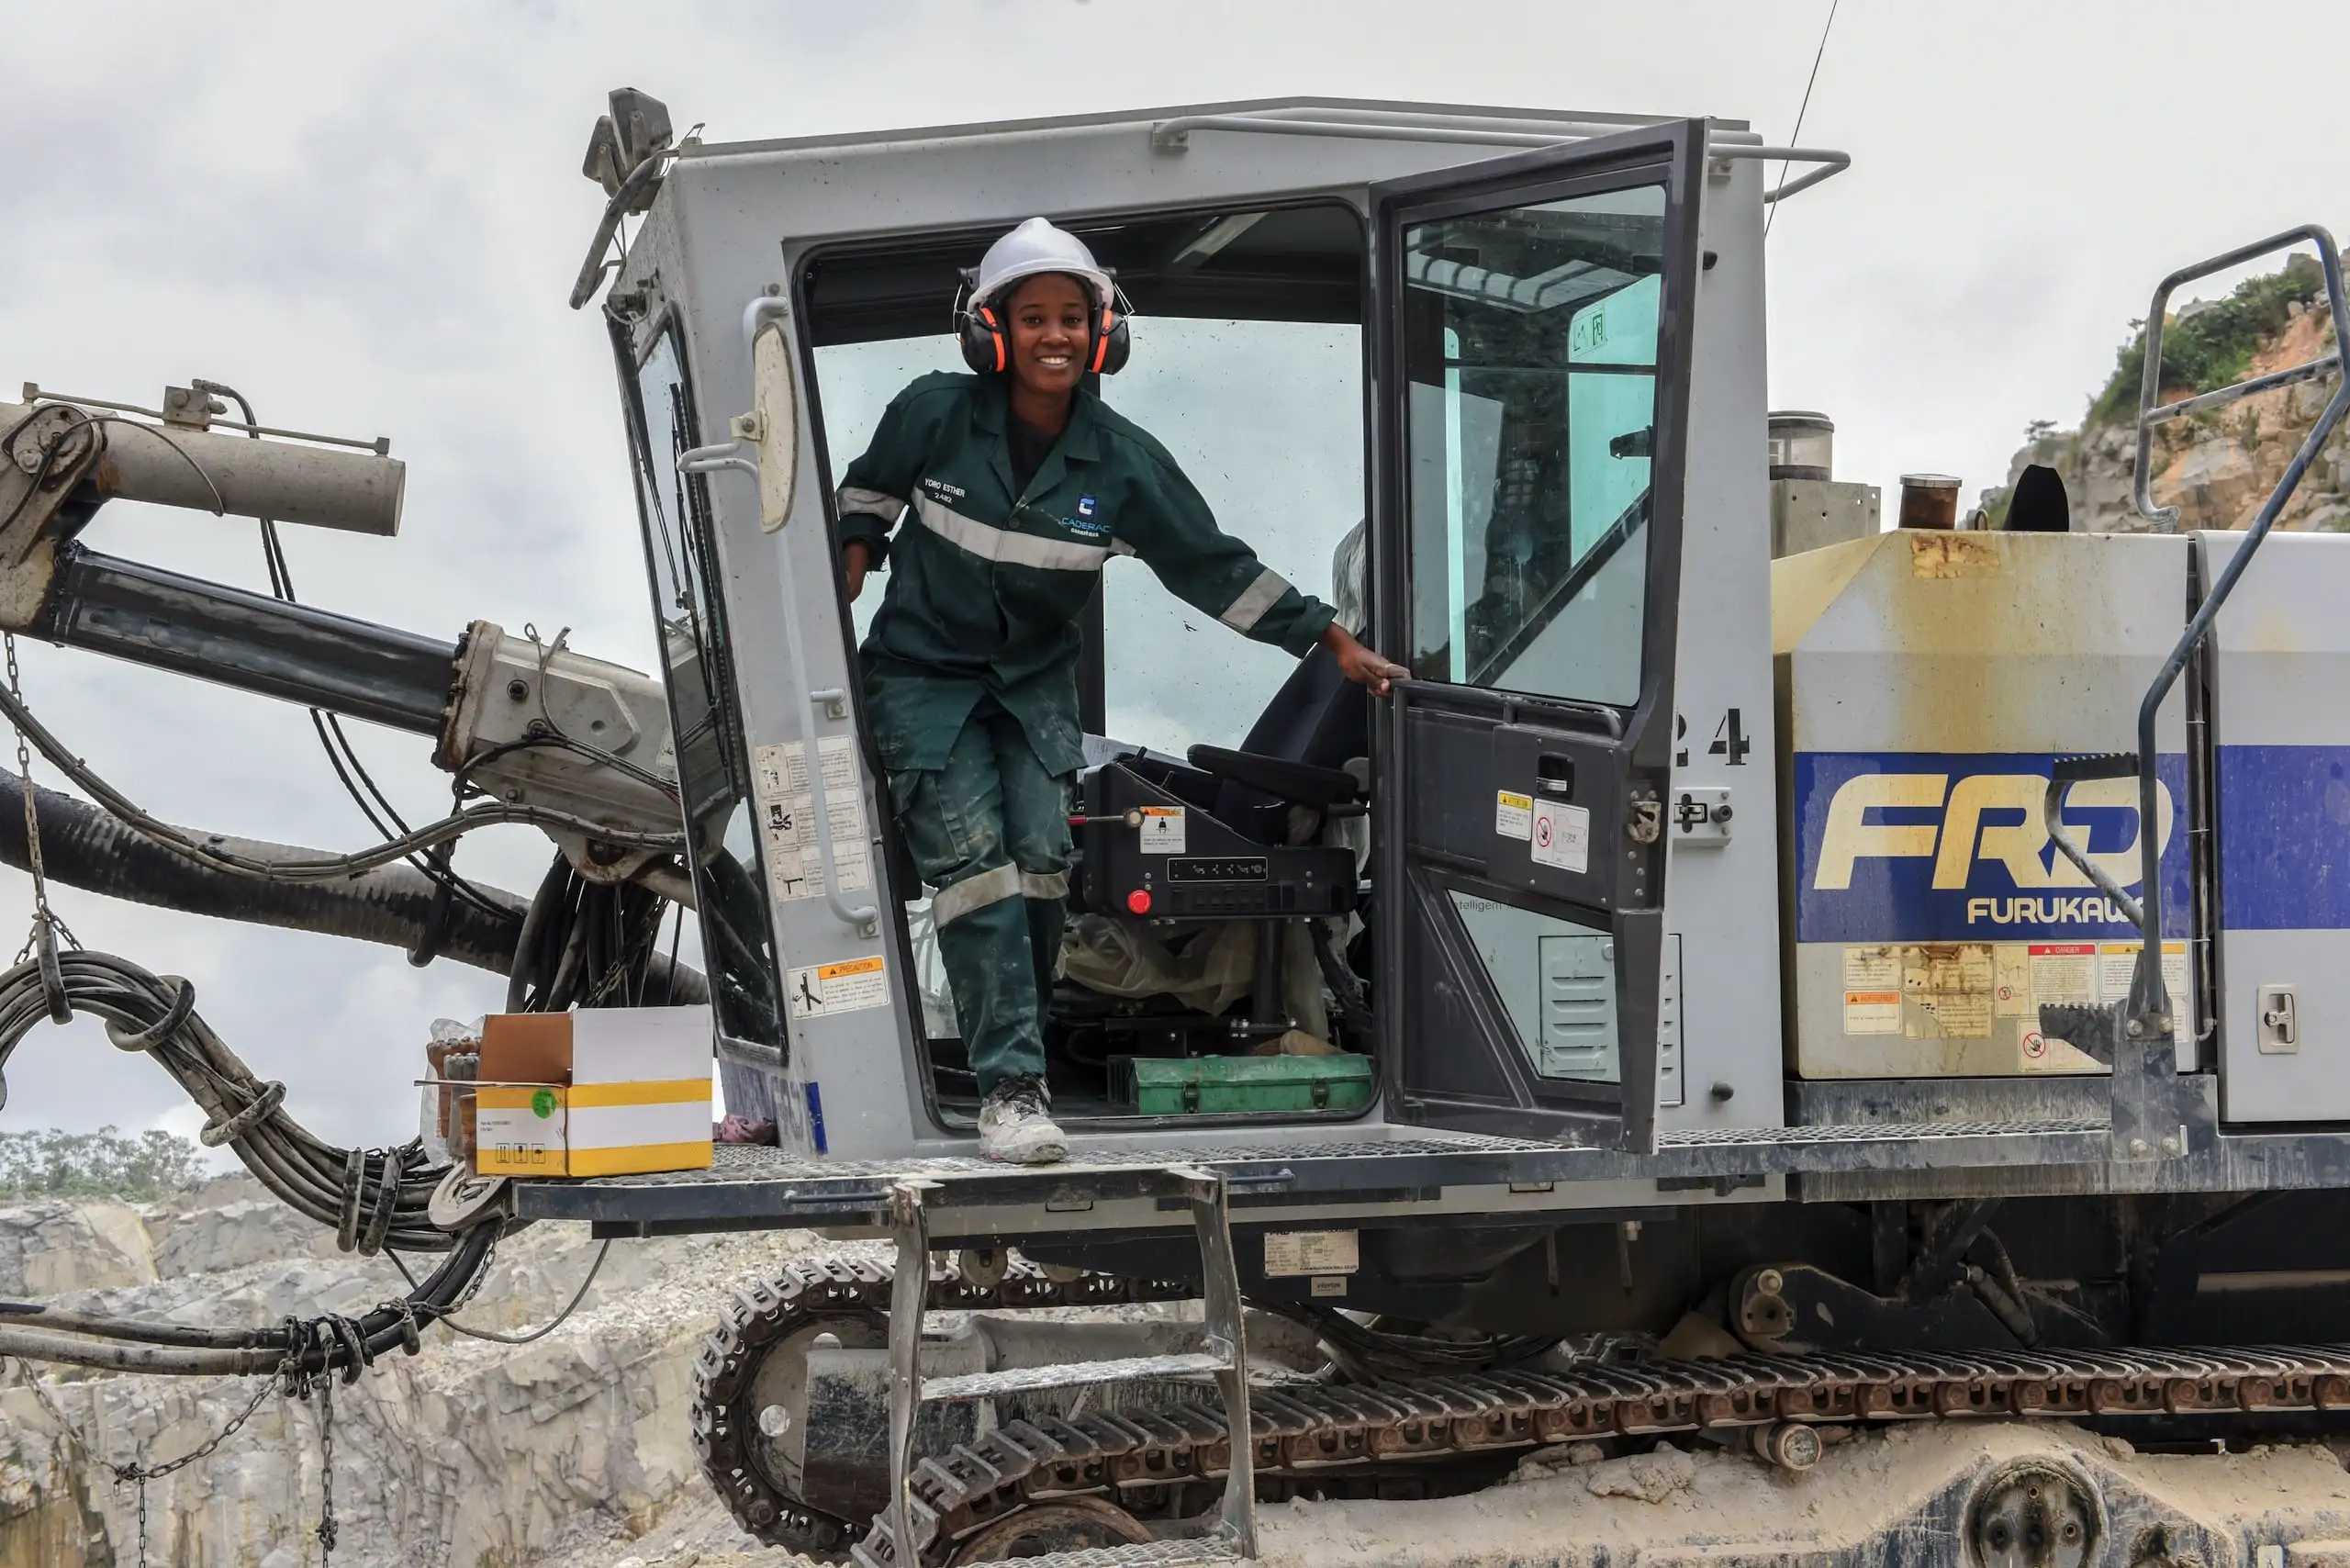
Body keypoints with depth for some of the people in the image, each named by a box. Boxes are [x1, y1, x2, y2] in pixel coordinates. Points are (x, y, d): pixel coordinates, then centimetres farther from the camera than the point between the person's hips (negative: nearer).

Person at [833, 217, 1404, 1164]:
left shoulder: (1122, 461, -8)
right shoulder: (935, 415, -12)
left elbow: (1213, 563, -3)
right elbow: (870, 487, 10)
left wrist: (1329, 639, -3)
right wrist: (854, 555, -2)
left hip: (1035, 677, 3)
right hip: (923, 671, -3)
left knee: (1041, 856, -10)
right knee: (970, 856, -15)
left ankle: (1018, 1041, 10)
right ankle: (1009, 1086, -20)